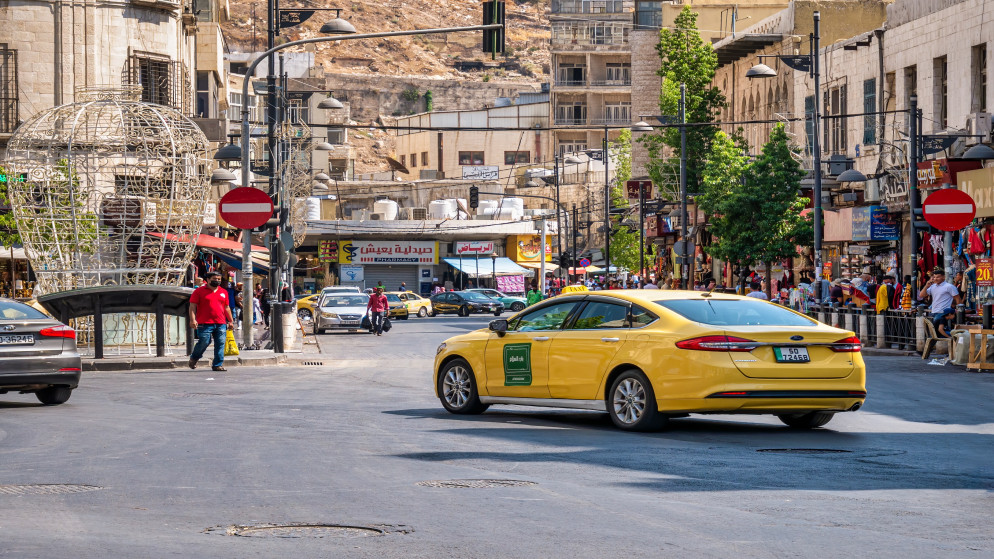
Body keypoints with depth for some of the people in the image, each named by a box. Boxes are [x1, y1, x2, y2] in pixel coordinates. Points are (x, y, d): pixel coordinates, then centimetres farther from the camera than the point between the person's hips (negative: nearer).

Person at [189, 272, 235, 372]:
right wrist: (192, 320, -11)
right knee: (204, 342, -6)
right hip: (205, 324, -4)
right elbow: (192, 306, -1)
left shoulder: (223, 292, 17)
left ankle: (218, 364, 3)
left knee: (220, 344, -2)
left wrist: (231, 321, 21)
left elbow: (226, 308, 24)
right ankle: (194, 358, 21)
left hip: (221, 324, 4)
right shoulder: (199, 291, 2)